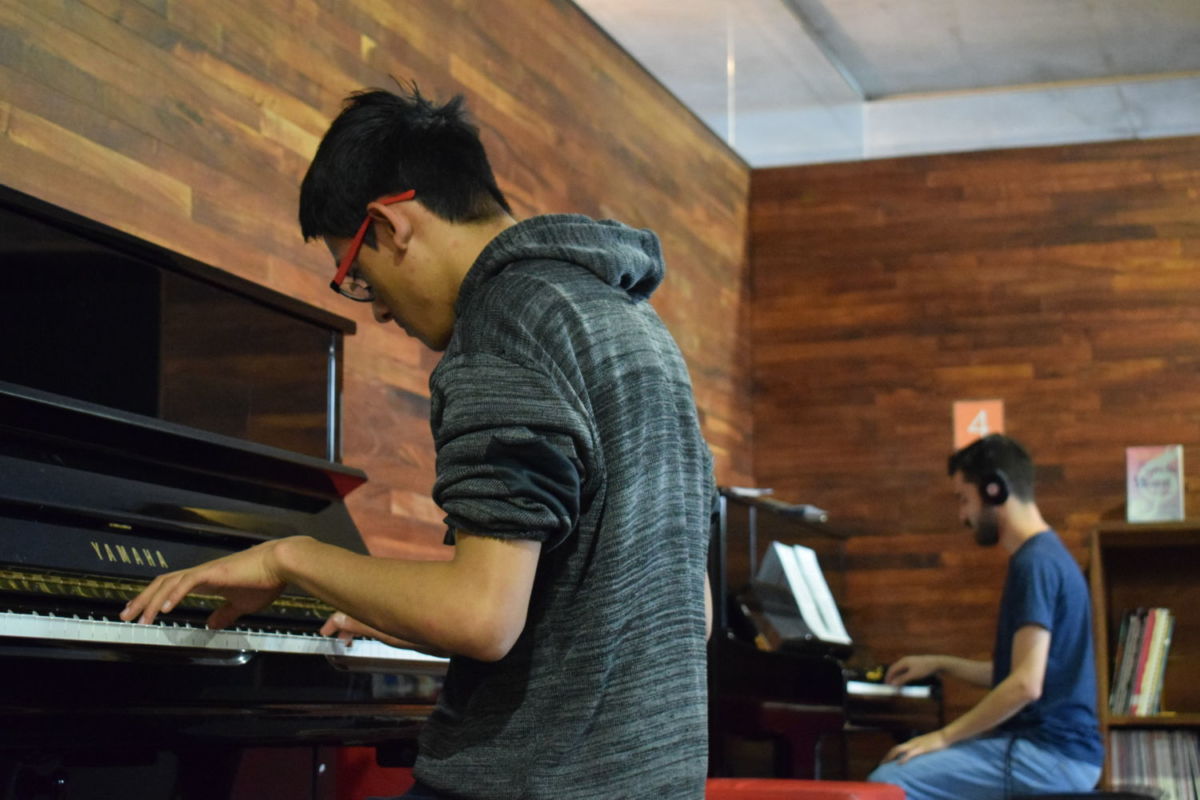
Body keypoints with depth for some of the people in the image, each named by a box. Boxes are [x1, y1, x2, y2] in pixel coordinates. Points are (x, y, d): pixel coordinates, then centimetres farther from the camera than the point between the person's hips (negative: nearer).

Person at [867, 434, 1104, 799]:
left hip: (1049, 755, -11)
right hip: (1054, 746, 11)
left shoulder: (1035, 564, -14)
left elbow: (1026, 685, -22)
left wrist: (944, 737, -16)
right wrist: (940, 664, 27)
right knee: (900, 767, 14)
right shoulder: (1047, 555, 18)